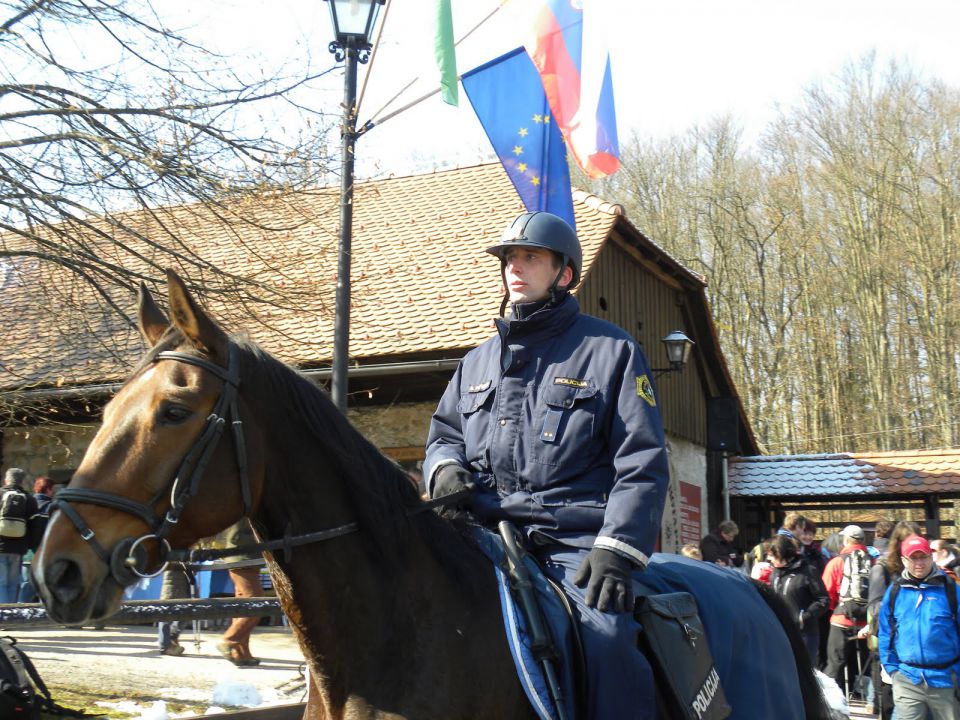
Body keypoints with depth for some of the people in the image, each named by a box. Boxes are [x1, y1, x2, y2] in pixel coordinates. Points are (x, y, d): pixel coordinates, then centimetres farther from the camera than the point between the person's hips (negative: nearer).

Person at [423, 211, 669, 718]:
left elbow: (641, 463, -1)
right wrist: (445, 466, 2)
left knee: (606, 642, -29)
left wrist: (616, 551, -13)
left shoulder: (610, 349, 6)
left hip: (577, 539, -4)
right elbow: (444, 431, 28)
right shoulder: (479, 361, 21)